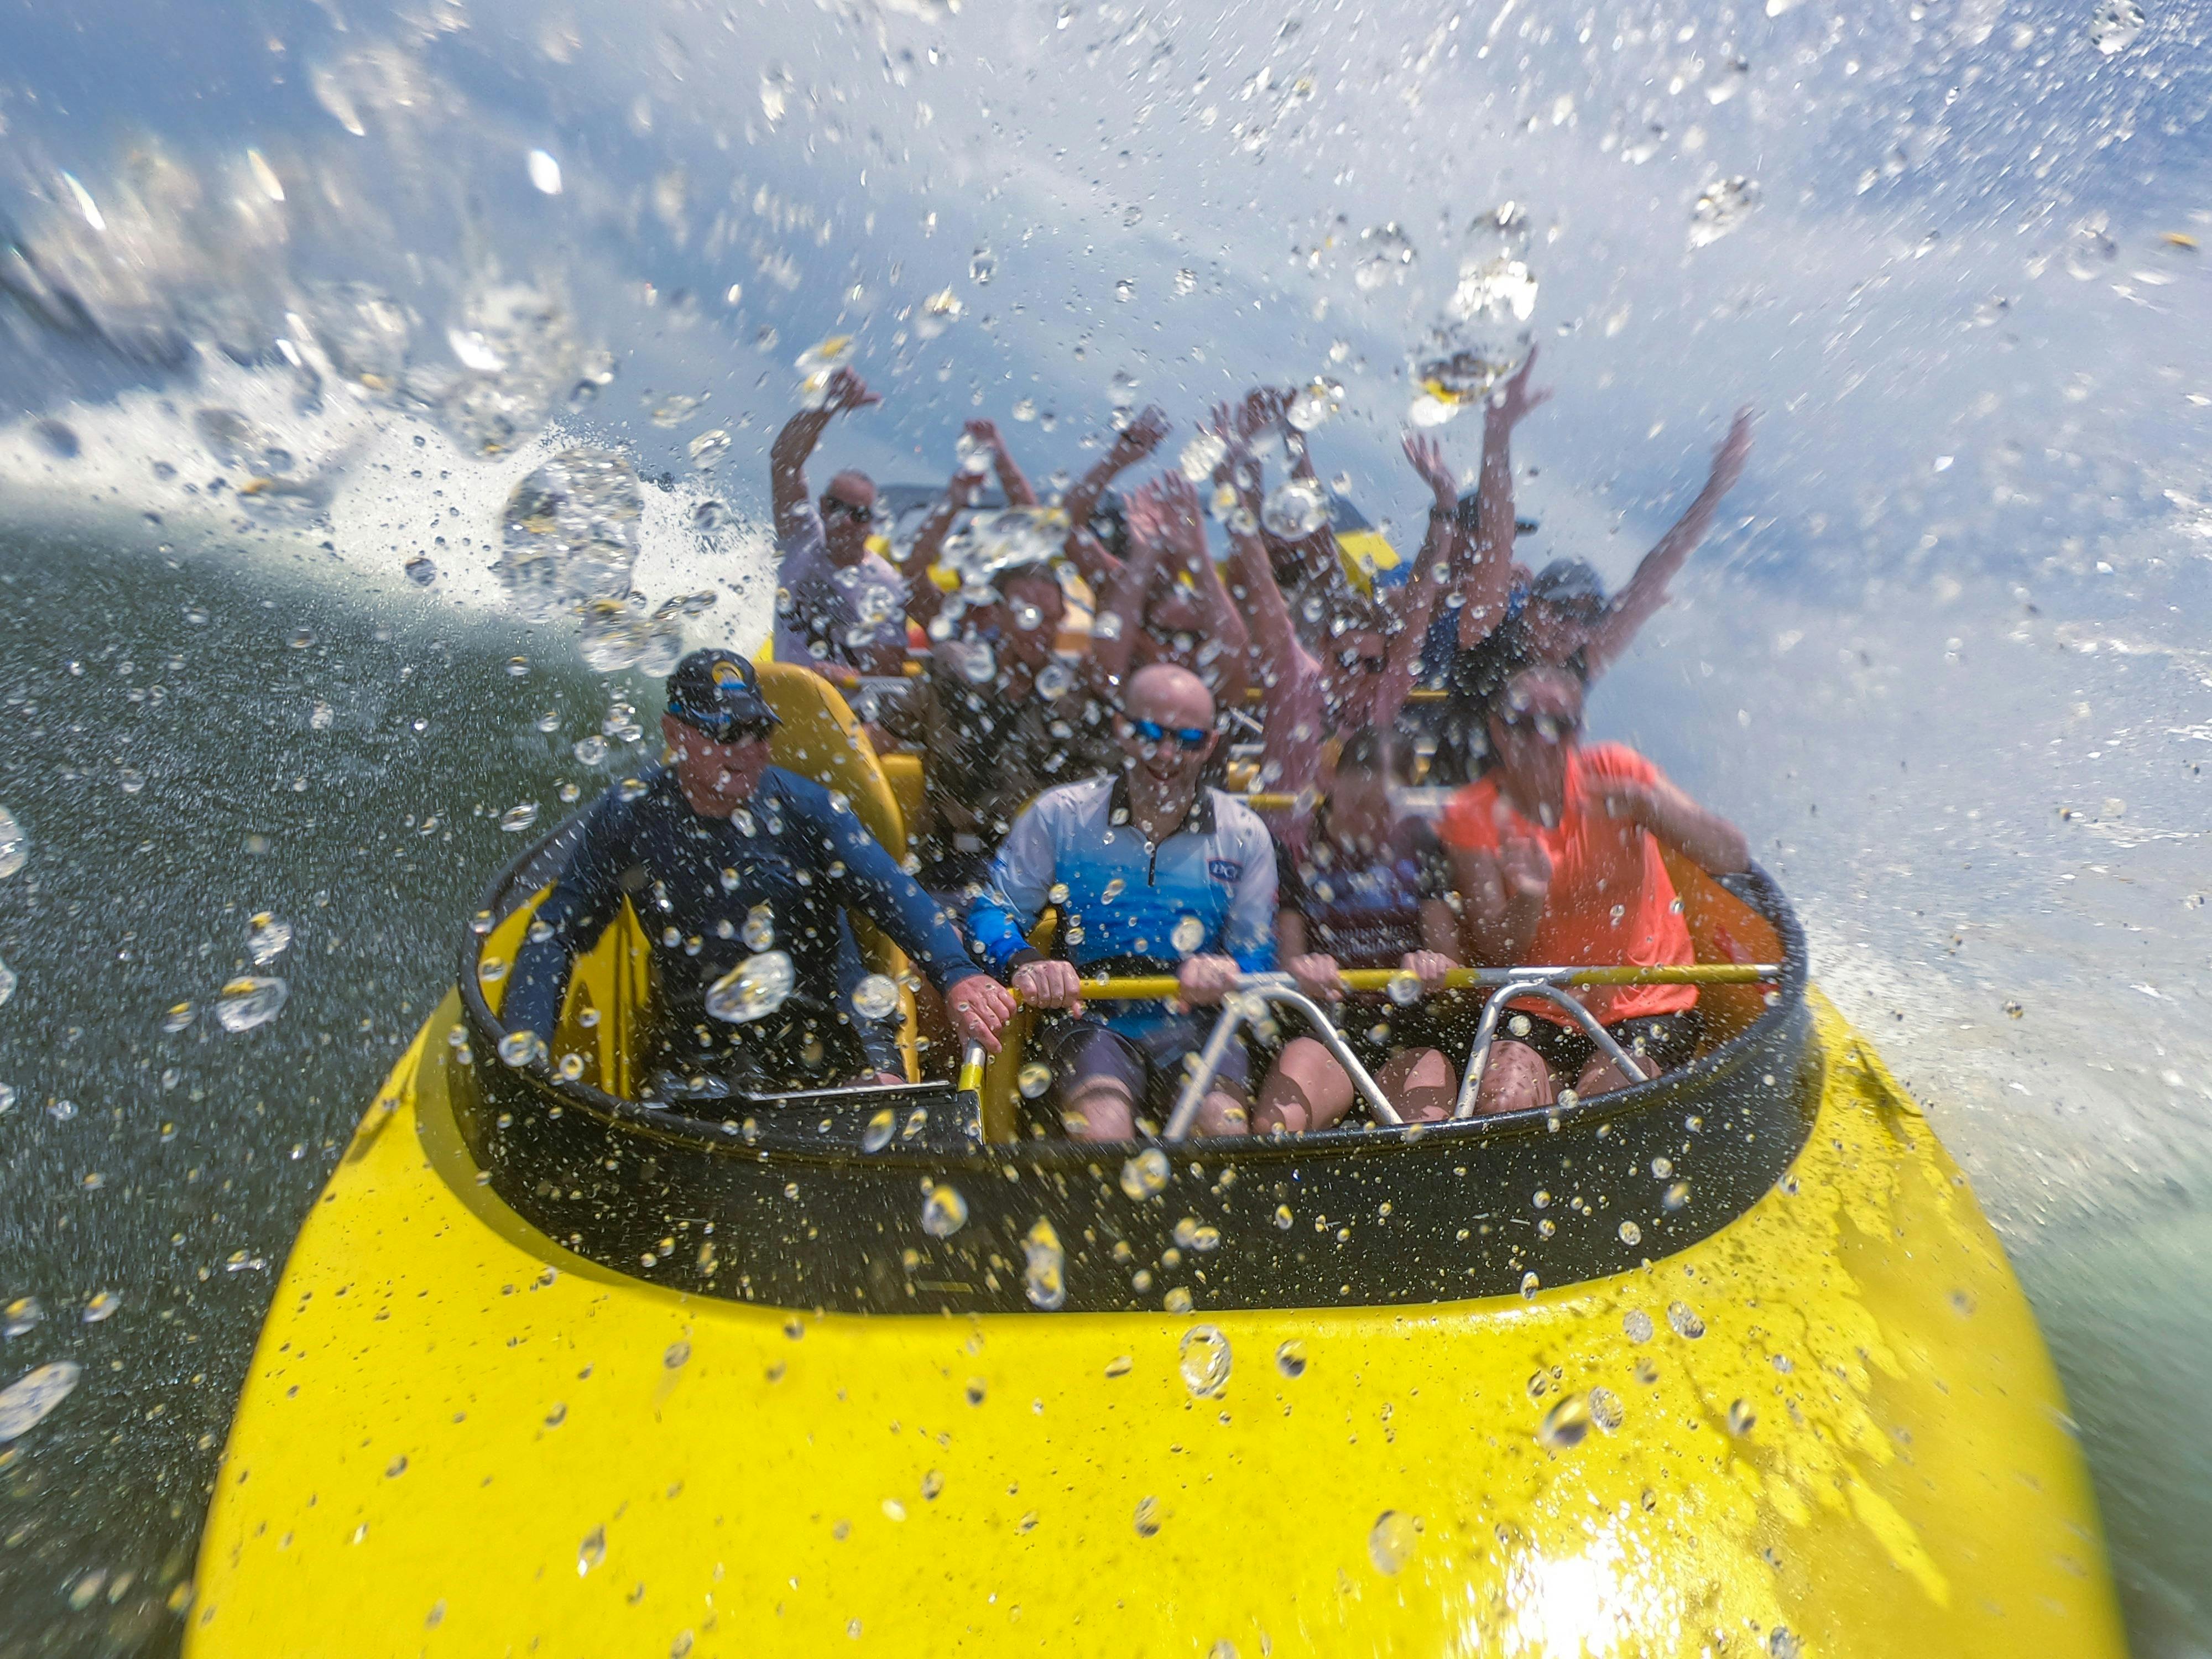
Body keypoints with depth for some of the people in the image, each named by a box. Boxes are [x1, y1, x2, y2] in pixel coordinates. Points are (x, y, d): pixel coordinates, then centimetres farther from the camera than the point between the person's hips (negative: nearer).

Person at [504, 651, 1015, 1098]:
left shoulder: (806, 809, -7)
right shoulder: (628, 818, -2)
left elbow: (896, 897, -17)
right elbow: (556, 933, 5)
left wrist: (957, 975, -34)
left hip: (822, 1044, 0)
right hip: (700, 1061, 1)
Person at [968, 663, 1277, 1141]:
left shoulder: (1243, 834, 7)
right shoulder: (1059, 815, 4)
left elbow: (1258, 954, 8)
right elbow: (992, 909, 4)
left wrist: (1228, 973, -18)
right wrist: (1026, 963, -19)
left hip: (1195, 1025, 1)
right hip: (1088, 1017, -1)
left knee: (1223, 1122, -29)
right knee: (1103, 1124, -31)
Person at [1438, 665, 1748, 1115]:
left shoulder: (1613, 771, -5)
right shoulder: (1472, 817, -6)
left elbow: (1734, 858, -15)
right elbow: (1496, 955, -11)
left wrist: (1650, 806, -32)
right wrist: (1529, 899, -32)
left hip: (1646, 1004, 1)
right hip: (1534, 1010, 0)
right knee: (1503, 1102, -25)